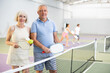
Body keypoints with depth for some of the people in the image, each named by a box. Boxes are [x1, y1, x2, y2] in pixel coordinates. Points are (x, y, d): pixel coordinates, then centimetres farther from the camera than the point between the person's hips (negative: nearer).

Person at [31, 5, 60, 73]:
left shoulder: (52, 23, 9)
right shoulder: (35, 24, -3)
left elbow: (55, 37, 13)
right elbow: (34, 39, -10)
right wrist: (43, 47, -22)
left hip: (51, 52, 3)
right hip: (39, 53, -3)